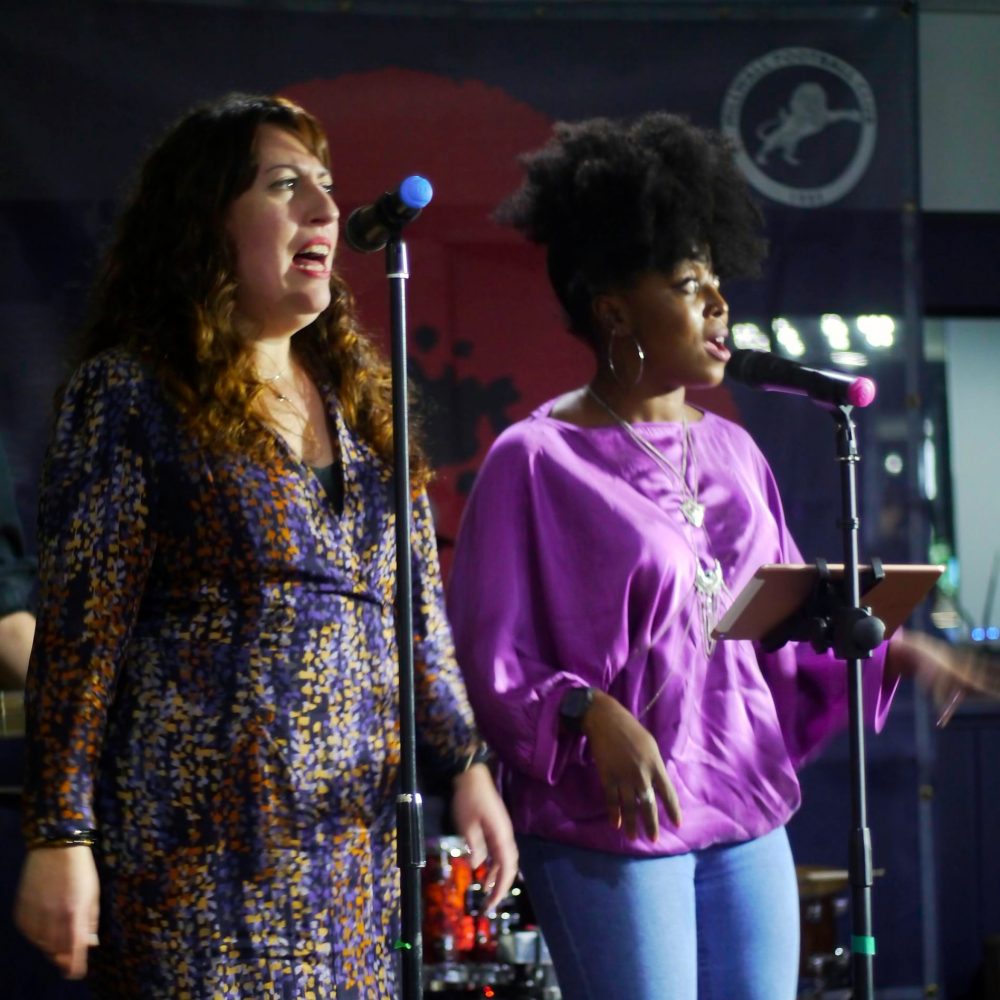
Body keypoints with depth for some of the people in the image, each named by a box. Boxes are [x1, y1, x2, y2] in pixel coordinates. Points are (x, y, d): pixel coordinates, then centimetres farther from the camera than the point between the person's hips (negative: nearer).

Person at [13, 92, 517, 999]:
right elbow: (78, 632, -7)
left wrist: (466, 762, 10)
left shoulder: (359, 400, 15)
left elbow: (420, 609, 18)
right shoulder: (131, 395, -3)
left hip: (355, 836, 6)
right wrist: (59, 837, -12)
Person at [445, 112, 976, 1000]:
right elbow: (489, 664, -9)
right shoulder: (538, 461, -7)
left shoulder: (731, 453, 11)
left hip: (748, 819, 6)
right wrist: (591, 713, -24)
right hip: (610, 829, -6)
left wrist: (889, 655, 1)